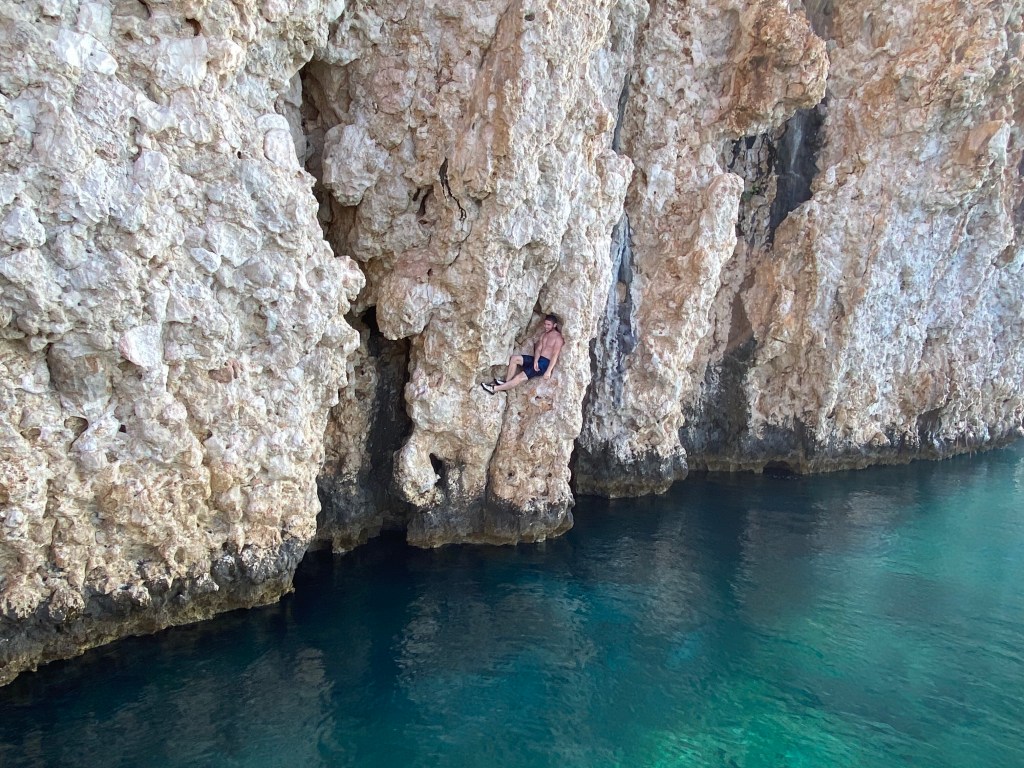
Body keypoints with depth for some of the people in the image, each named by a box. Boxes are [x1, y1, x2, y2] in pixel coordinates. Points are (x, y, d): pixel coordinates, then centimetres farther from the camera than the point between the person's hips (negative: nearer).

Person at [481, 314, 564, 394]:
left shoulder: (558, 337, -11)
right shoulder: (543, 334, 13)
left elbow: (555, 355, -20)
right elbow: (538, 349, 5)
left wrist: (548, 371, -29)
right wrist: (535, 361, -15)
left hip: (545, 363, -8)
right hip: (537, 359, 8)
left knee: (520, 377, -20)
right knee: (514, 358, -8)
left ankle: (494, 389, -21)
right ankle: (505, 382, -9)